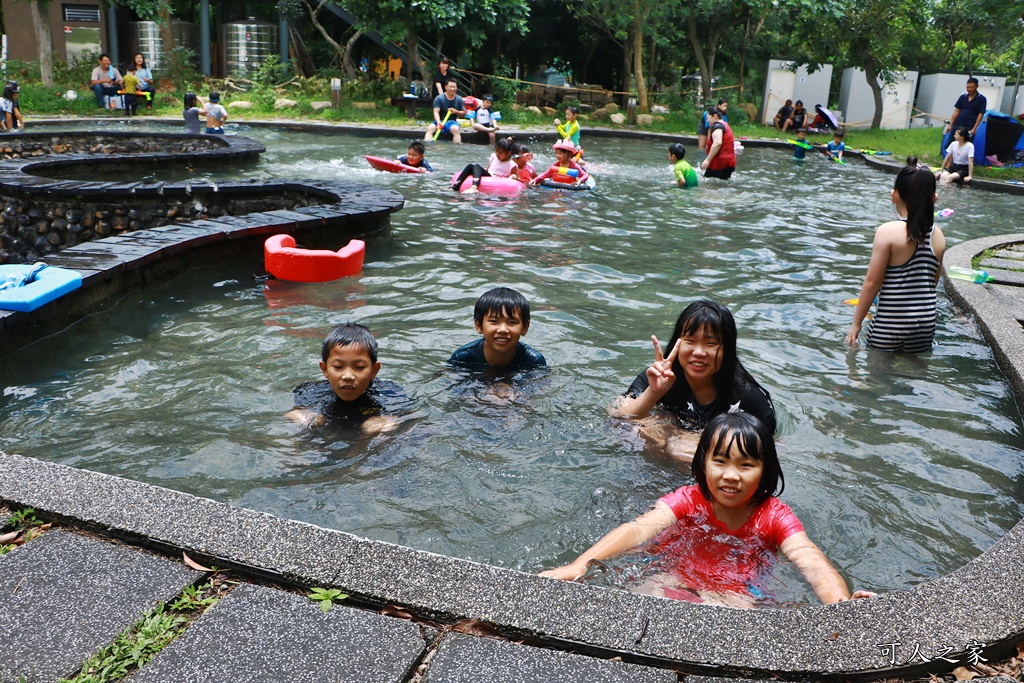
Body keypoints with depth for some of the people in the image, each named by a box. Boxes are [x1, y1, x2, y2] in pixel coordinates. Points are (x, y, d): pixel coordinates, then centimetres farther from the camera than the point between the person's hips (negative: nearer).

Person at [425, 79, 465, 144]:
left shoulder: (459, 99, 6)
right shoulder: (439, 98, -3)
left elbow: (464, 113, 12)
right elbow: (436, 112, -11)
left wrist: (456, 111, -10)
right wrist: (438, 122, -31)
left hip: (451, 122, 1)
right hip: (439, 121, -1)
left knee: (456, 129, -34)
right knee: (430, 128, -30)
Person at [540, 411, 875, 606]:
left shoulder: (774, 516, -6)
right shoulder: (688, 501, -7)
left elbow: (810, 561, -24)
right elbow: (639, 528, -24)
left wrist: (841, 604, -49)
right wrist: (579, 565, -42)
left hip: (737, 598, 0)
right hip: (676, 583, 0)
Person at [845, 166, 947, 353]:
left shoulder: (888, 232, -13)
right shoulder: (938, 235, 2)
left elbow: (872, 282, -12)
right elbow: (933, 281, 10)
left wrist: (856, 323, -5)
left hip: (889, 326, -4)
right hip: (926, 329, 5)